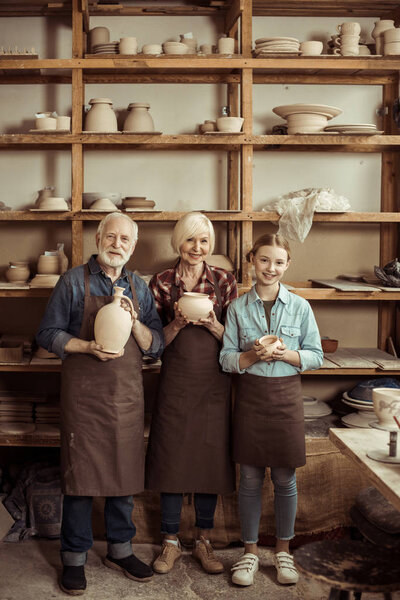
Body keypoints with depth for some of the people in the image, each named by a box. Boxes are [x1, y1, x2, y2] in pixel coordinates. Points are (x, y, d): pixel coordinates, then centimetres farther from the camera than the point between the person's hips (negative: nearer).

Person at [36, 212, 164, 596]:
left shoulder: (139, 288, 9)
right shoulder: (74, 281, -1)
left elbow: (156, 346, 7)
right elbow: (48, 334, -2)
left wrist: (134, 324, -12)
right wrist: (89, 346, -16)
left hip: (128, 393, 4)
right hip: (84, 392, -3)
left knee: (125, 473, 11)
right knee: (80, 474, 2)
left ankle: (120, 550, 29)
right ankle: (74, 558, 19)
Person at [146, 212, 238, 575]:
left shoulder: (224, 281, 2)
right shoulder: (162, 283, 1)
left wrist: (213, 325, -17)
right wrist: (178, 323, -17)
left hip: (214, 382, 1)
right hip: (176, 380, 0)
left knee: (210, 456, 7)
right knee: (172, 456, 4)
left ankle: (204, 541, 24)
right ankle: (171, 542, 21)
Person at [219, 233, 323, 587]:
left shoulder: (300, 307, 0)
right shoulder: (238, 307, 1)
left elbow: (316, 356, 2)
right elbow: (226, 359, 1)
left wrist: (287, 354, -15)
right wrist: (252, 356, -18)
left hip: (286, 396, 0)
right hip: (250, 396, 0)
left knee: (285, 478, 8)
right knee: (250, 478, 8)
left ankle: (283, 550, 27)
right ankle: (250, 550, 25)